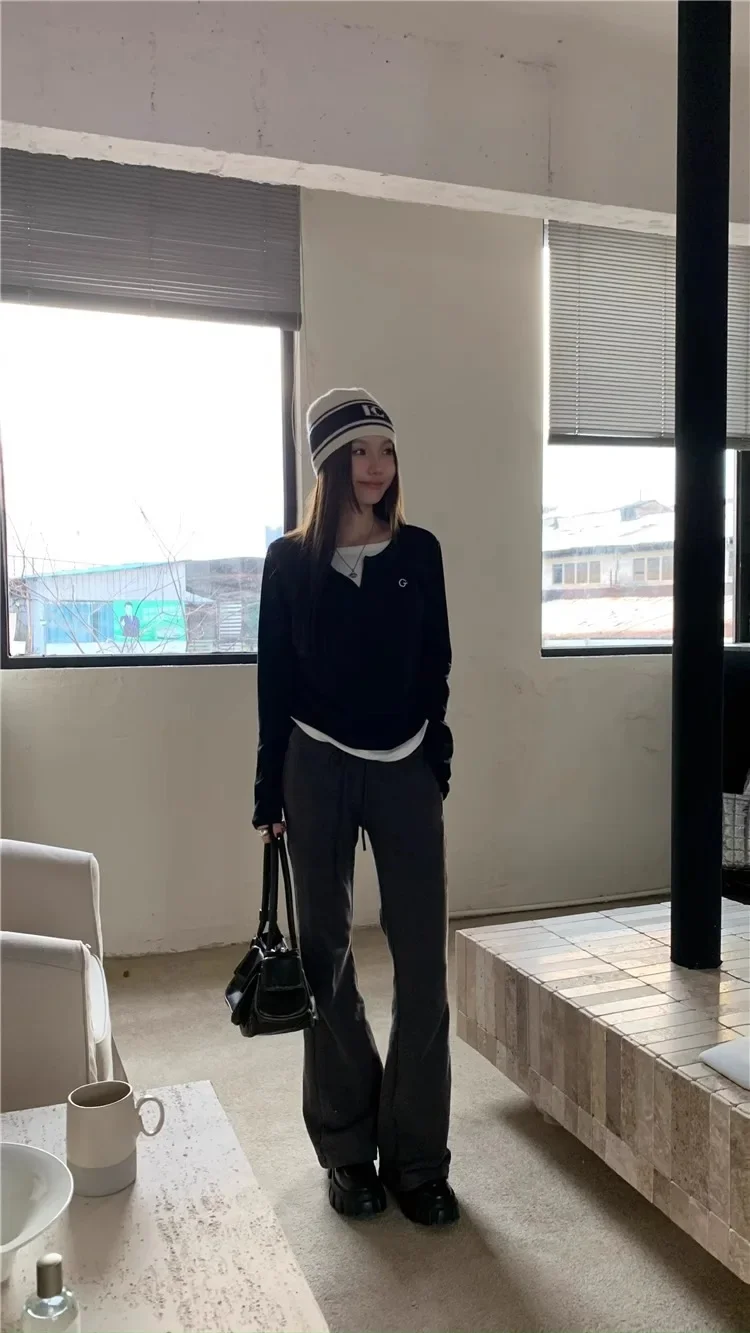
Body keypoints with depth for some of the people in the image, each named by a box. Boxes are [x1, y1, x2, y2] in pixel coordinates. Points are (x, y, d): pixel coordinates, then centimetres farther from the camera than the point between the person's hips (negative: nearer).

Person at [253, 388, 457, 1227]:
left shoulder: (419, 553, 4)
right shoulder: (289, 561, 0)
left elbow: (434, 668, 8)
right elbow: (274, 683, 2)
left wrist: (436, 762, 4)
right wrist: (270, 793, 1)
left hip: (405, 771, 1)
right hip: (317, 771, -1)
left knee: (423, 958, -1)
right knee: (326, 956, 6)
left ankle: (418, 1156, 14)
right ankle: (348, 1149, 22)